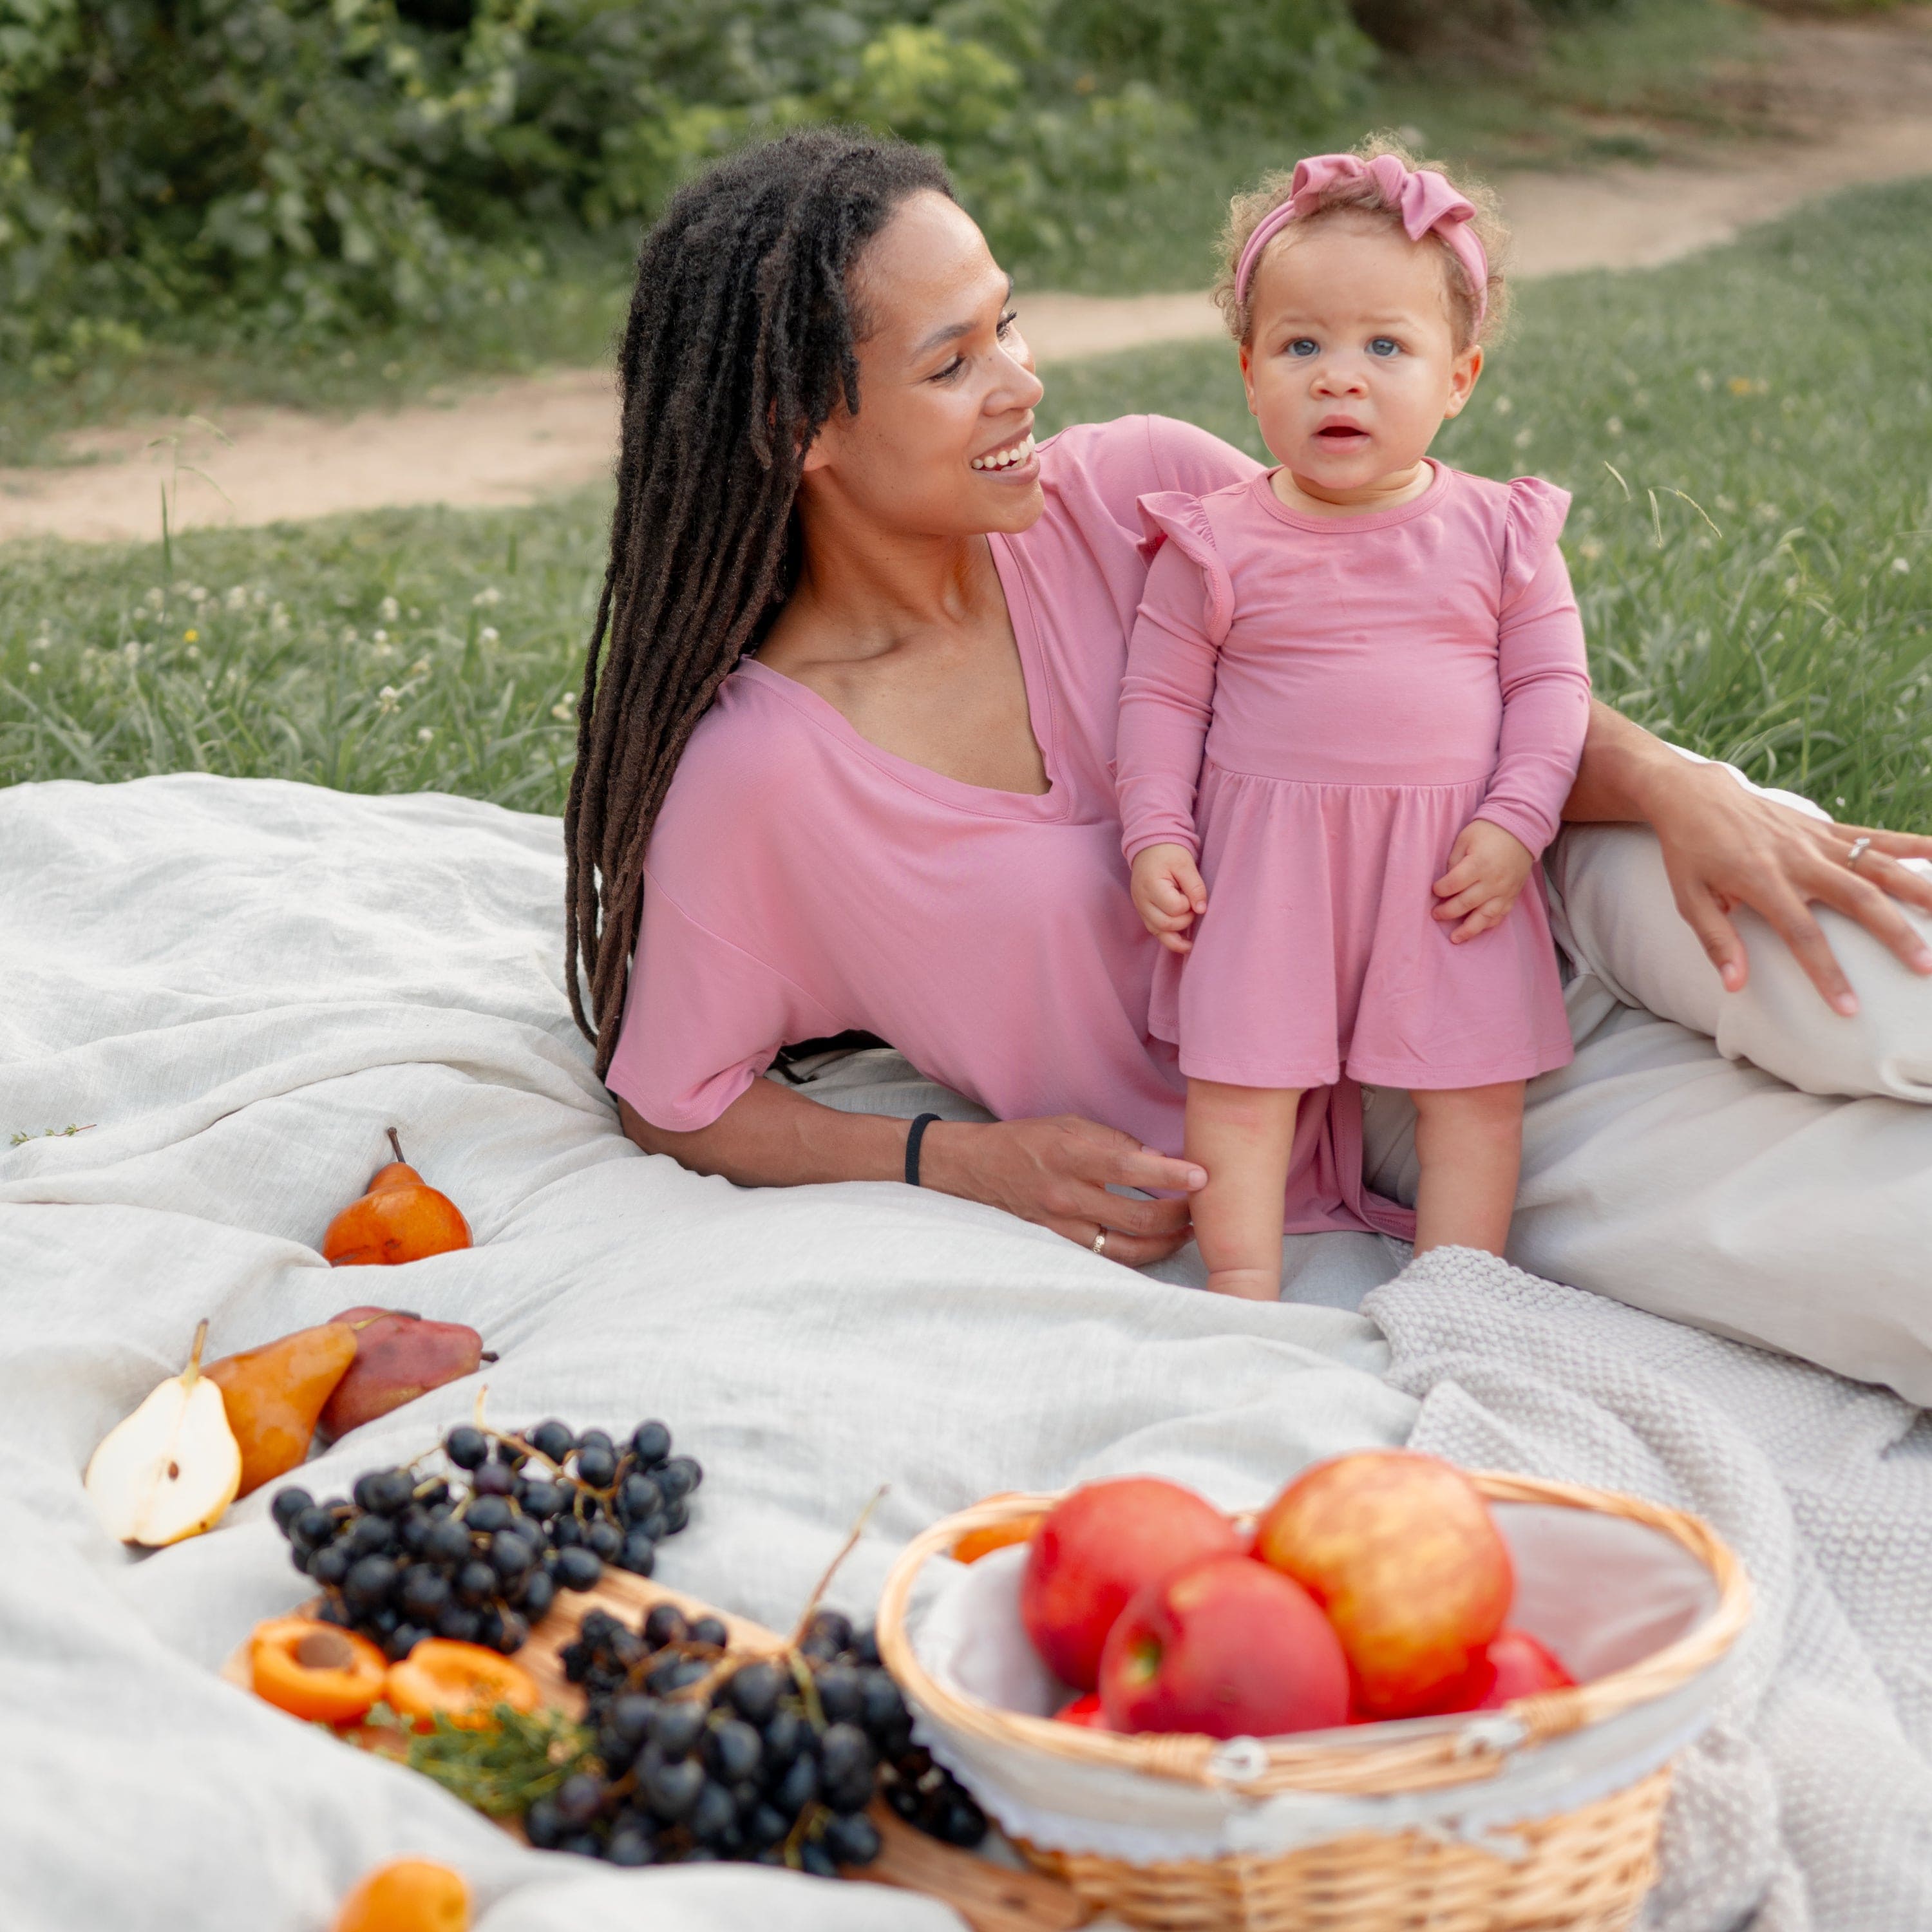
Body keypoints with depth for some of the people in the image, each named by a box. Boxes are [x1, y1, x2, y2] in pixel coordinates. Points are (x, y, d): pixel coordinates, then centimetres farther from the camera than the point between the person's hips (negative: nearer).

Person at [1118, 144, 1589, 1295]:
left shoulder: (1497, 531, 1)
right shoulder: (1218, 544, -3)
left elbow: (1551, 681, 3)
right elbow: (1162, 695, 3)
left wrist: (1514, 822, -8)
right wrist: (1155, 835, -6)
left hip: (1454, 862, 1)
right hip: (1265, 853, -1)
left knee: (1477, 1080, 2)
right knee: (1240, 1072, -3)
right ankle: (1243, 1291, 7)